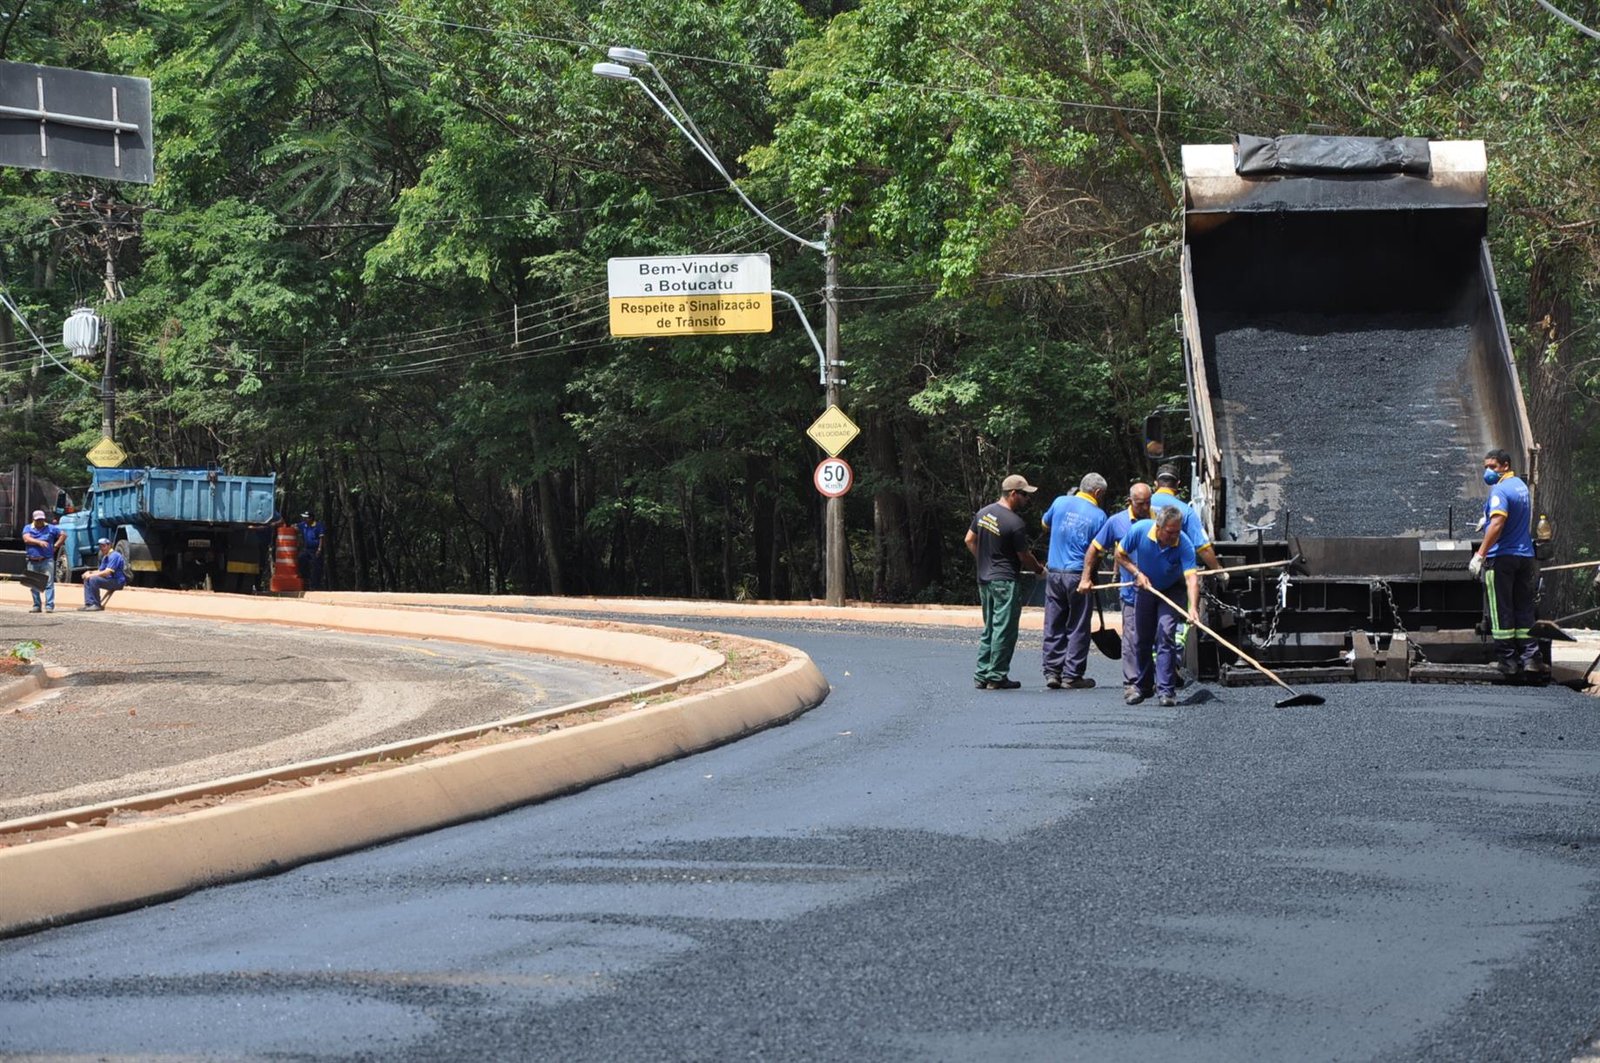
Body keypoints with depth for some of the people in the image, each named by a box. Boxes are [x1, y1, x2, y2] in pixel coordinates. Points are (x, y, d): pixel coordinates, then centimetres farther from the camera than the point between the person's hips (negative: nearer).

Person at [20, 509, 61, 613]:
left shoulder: (50, 528, 8)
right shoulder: (28, 528, 9)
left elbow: (62, 535, 15)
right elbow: (26, 539, -9)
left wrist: (56, 546, 4)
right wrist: (39, 542, -20)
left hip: (47, 560, -2)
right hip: (32, 561, 2)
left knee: (49, 584, -10)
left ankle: (49, 606, -12)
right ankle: (36, 605, 16)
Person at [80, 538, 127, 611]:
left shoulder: (114, 556, -15)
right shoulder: (105, 557, 17)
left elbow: (107, 572, -22)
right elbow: (100, 571, 20)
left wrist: (92, 575, -17)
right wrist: (90, 573, 0)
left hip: (118, 582, -10)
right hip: (110, 580, 10)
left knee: (93, 579, -25)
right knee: (87, 579, 4)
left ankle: (97, 605, -18)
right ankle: (89, 603, -3)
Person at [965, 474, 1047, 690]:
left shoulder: (983, 513, 6)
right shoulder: (1015, 524, -17)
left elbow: (970, 540, 15)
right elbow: (1025, 556, -7)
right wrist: (1039, 569, 11)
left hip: (984, 579, 8)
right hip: (1005, 582, -8)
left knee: (989, 628, 15)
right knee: (1004, 629, -2)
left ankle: (982, 675, 15)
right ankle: (996, 677, -1)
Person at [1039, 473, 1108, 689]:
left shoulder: (1060, 502, 3)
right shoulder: (1098, 515, -6)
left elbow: (1045, 524, 20)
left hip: (1054, 572, 3)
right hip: (1079, 574, -3)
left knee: (1053, 626, 10)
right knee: (1077, 628, 4)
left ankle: (1052, 672, 11)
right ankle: (1071, 675, 5)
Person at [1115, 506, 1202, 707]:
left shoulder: (1184, 544, -30)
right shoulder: (1140, 530, -24)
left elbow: (1192, 576, -39)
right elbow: (1120, 554, -7)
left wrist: (1193, 608, -51)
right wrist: (1137, 573, -21)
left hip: (1171, 591, -3)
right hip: (1145, 589, 3)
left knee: (1166, 634, -18)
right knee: (1143, 639, 8)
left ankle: (1166, 689, -18)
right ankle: (1143, 685, 24)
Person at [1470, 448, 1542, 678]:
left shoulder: (1500, 490, -15)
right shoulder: (1522, 486, 15)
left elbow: (1497, 524, -27)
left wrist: (1480, 555, -28)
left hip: (1501, 557, -8)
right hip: (1525, 555, 8)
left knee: (1501, 612, -2)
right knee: (1524, 610, 10)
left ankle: (1508, 661, -1)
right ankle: (1530, 658, 4)